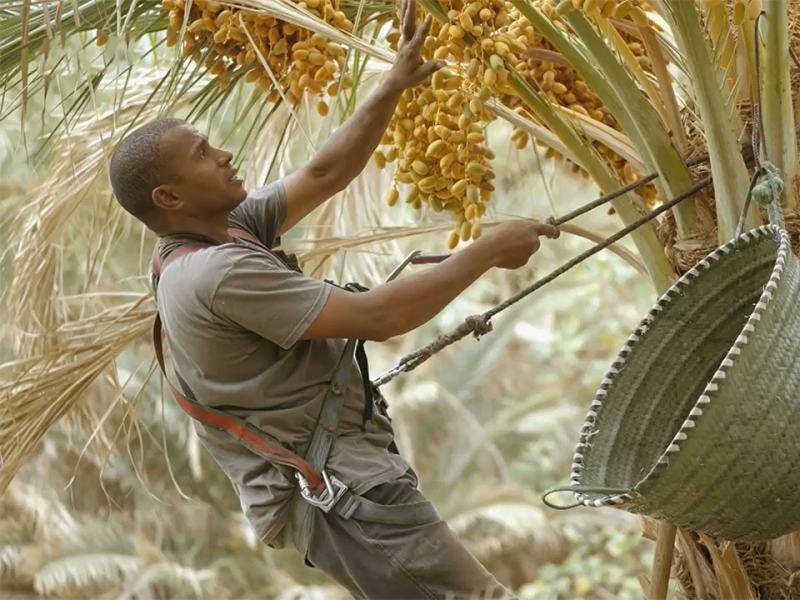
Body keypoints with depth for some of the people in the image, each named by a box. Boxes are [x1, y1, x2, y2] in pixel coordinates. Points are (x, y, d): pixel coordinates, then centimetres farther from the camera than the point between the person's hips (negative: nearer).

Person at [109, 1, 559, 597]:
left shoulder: (227, 229, 7)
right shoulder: (219, 273, -22)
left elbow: (325, 175, 11)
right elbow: (378, 316, -22)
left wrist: (393, 89, 0)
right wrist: (489, 250, -14)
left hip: (320, 482, 11)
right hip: (337, 492, -11)